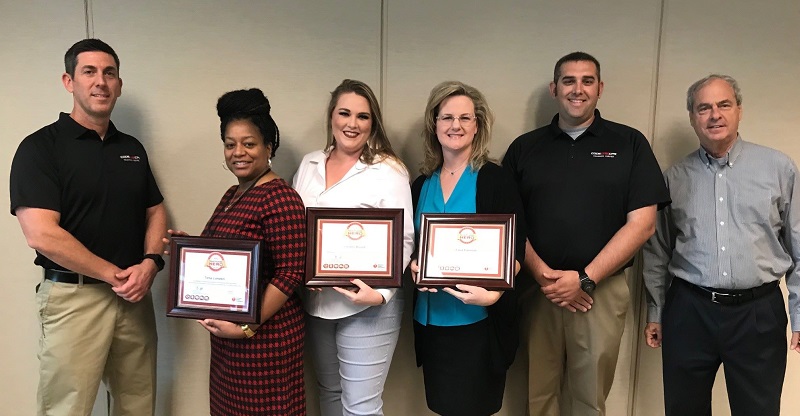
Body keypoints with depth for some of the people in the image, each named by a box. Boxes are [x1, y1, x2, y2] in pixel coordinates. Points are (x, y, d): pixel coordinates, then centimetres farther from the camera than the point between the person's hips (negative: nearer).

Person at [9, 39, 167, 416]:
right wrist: (114, 274, -12)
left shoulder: (132, 148, 12)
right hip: (73, 297, -5)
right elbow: (41, 234, -16)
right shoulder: (40, 147, -6)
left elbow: (155, 212, 15)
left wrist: (150, 264, -5)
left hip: (135, 295, 5)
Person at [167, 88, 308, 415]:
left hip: (263, 335, -9)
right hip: (225, 333, 9)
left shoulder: (280, 198, -18)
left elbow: (291, 273, -21)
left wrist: (248, 327, -21)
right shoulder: (232, 195, 10)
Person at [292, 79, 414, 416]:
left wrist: (381, 293, -24)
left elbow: (403, 241, -11)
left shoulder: (388, 171, -10)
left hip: (366, 306, -6)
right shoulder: (309, 165, 7)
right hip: (315, 302, 6)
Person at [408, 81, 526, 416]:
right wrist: (413, 267, -8)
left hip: (479, 320, -4)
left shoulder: (495, 180, -7)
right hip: (431, 318, 5)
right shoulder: (422, 184, 8)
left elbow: (515, 250, -10)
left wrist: (493, 294, -26)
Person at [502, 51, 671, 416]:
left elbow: (641, 223, -4)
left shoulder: (629, 143, 3)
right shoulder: (524, 148, 7)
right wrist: (541, 272, -10)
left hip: (600, 290, -1)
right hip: (536, 288, 1)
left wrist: (585, 279, -11)